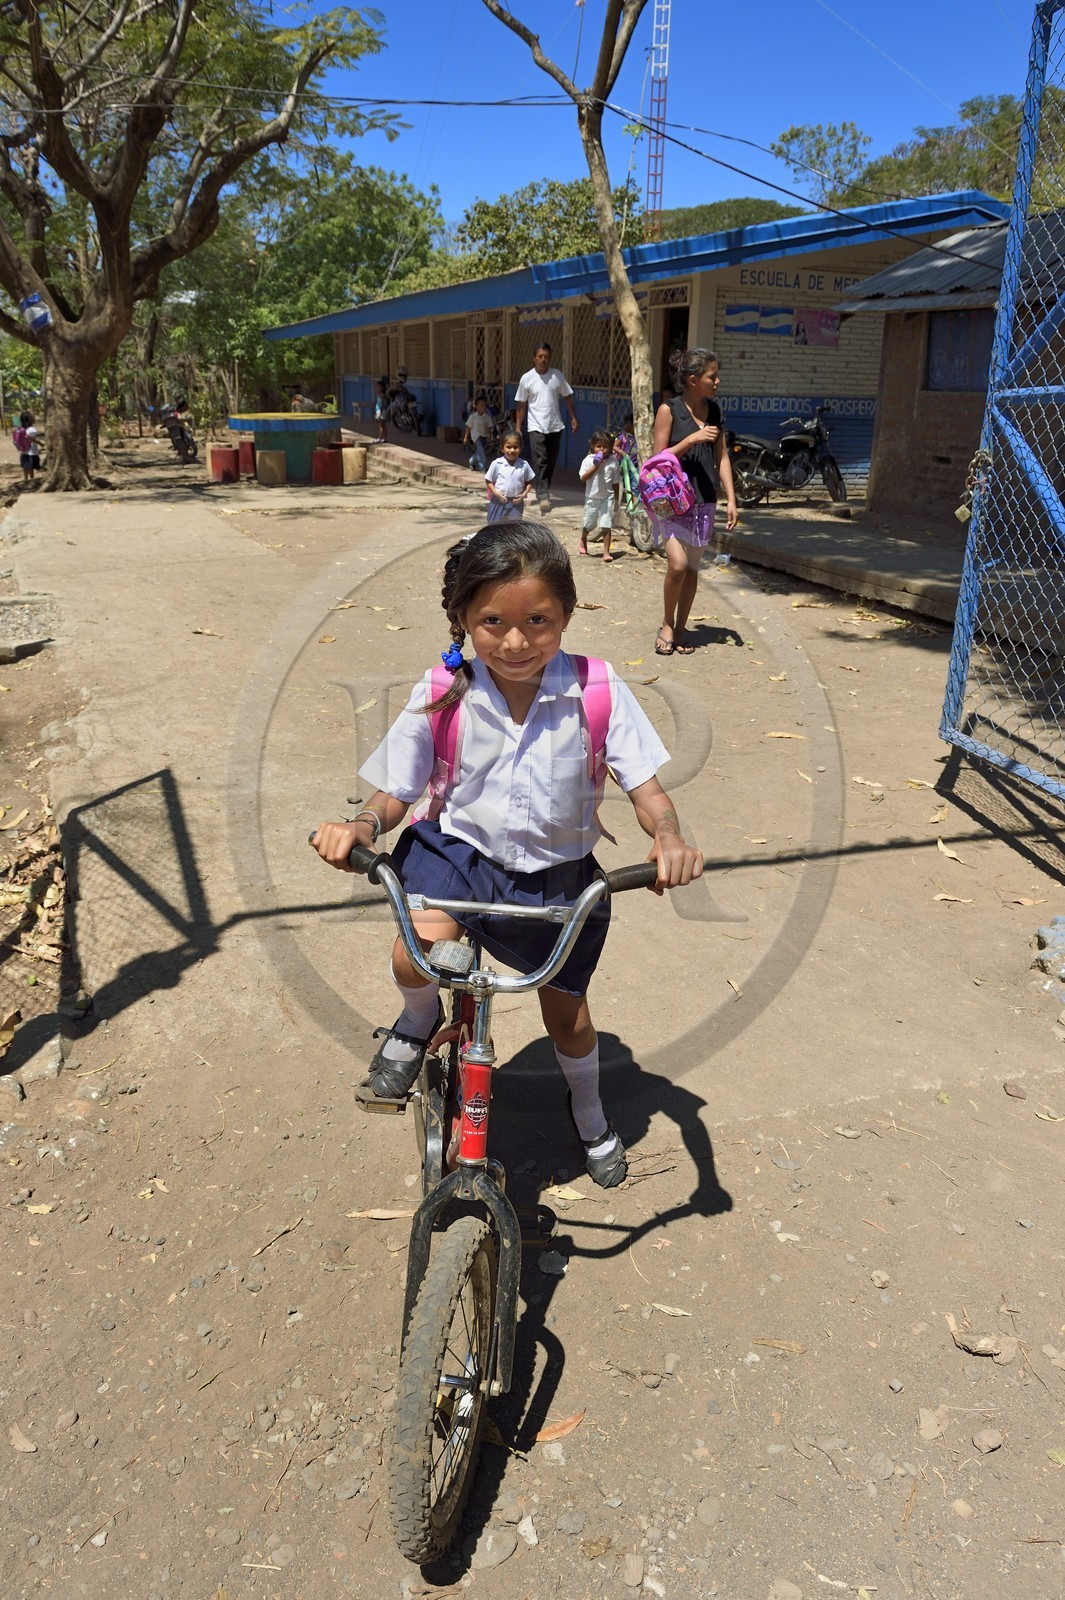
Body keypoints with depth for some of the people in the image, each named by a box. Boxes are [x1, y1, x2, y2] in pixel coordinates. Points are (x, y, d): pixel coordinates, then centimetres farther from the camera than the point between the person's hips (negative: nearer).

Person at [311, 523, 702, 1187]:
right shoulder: (441, 696, -14)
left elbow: (647, 785, -13)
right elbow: (396, 792, -7)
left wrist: (669, 839, -35)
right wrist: (362, 827, -30)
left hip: (558, 874, 1)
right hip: (460, 849, -1)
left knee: (567, 1012, 16)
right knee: (419, 952, -32)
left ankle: (591, 1113, 52)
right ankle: (420, 1022, 9)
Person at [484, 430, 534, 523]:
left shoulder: (524, 465, -3)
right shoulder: (497, 464, -8)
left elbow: (529, 482, 6)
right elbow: (488, 480, -1)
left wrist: (524, 494, -9)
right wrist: (496, 493, -14)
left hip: (516, 502, 1)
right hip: (499, 501, -1)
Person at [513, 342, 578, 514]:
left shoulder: (557, 375, 3)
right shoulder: (527, 378, -3)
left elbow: (567, 396, 13)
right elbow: (521, 405, 2)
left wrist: (573, 417, 7)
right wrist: (518, 428, 0)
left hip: (555, 426, 3)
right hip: (536, 427, -3)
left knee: (551, 462, 9)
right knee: (540, 461, -16)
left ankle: (543, 492, 24)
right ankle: (543, 496, -22)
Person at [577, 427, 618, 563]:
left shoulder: (613, 461, -2)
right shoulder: (589, 460, -6)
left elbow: (615, 482, 5)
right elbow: (583, 478, -14)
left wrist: (616, 497, 6)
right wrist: (595, 466, -20)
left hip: (607, 497, 0)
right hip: (592, 497, 0)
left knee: (606, 526, -7)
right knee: (588, 524, 16)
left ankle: (606, 552, -3)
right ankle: (583, 542, 44)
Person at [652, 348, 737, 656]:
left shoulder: (714, 410, 8)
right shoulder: (669, 410, -7)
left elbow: (721, 456, 11)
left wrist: (730, 499, 5)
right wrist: (691, 439, -19)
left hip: (704, 500, 5)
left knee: (692, 568, 8)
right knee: (677, 565, -16)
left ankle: (680, 630, 19)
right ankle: (666, 625, 6)